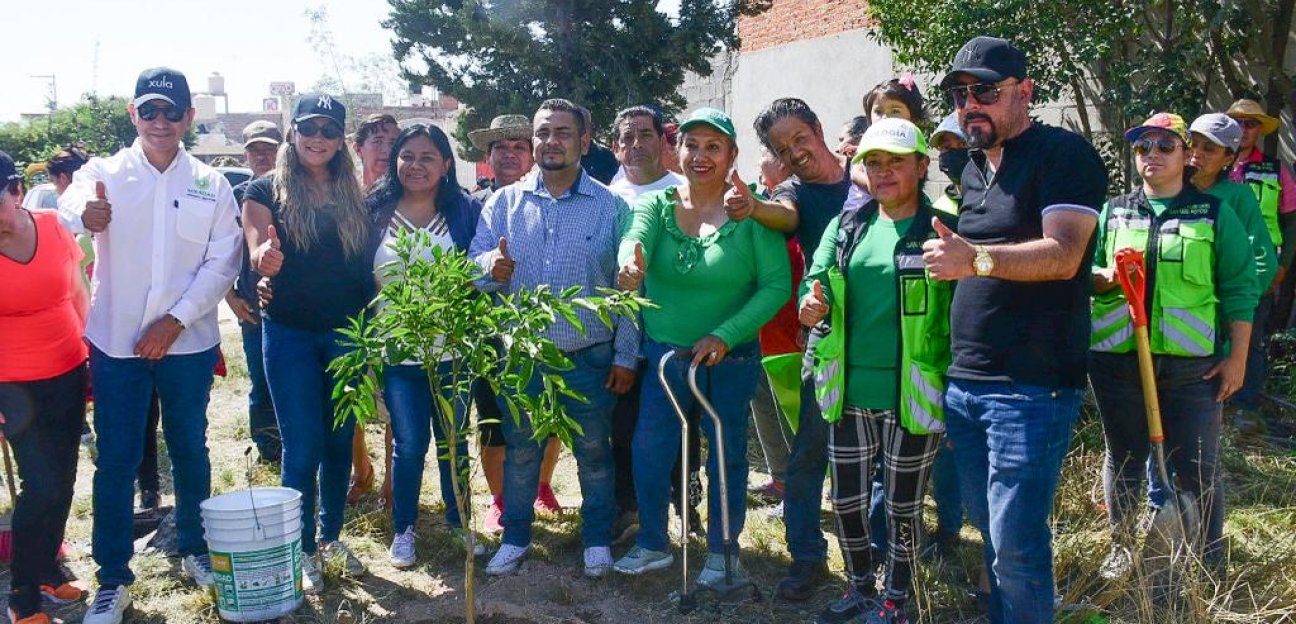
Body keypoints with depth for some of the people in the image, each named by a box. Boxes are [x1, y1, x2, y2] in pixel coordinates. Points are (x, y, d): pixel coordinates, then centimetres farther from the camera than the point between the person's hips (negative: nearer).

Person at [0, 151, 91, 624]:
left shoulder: (53, 227, -4)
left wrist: (93, 355, 10)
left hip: (68, 376, 4)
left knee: (64, 480, 12)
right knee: (41, 487, -5)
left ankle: (48, 568, 32)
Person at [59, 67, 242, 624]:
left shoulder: (211, 185, 2)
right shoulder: (105, 172, -1)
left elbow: (222, 264, -2)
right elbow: (70, 202, -22)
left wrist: (176, 320, -12)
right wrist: (85, 212, -47)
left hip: (188, 343, 1)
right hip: (116, 342, -1)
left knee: (190, 451, 13)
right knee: (115, 461, 4)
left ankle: (196, 550, 31)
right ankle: (113, 579, 16)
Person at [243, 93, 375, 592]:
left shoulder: (353, 197, 6)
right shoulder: (267, 191, -4)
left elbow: (366, 265, 9)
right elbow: (258, 258, -14)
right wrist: (266, 259, -37)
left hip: (346, 334, 3)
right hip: (290, 335, -3)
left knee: (340, 442, 12)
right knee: (303, 449, 0)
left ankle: (331, 537, 29)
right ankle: (303, 551, 15)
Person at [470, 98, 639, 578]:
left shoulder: (611, 207, -1)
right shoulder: (504, 203, 3)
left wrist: (625, 355, -4)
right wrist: (491, 268, -23)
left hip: (589, 357, -1)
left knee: (594, 453, 11)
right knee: (520, 452, 12)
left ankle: (597, 539, 28)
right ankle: (515, 538, 29)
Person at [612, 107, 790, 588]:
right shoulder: (657, 204, -5)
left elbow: (777, 286, -15)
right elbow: (635, 241, -26)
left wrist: (725, 336, -23)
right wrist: (629, 268, -50)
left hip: (730, 361, -2)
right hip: (663, 353, 2)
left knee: (726, 456, 11)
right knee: (648, 450, 9)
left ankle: (721, 551, 32)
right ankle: (652, 544, 32)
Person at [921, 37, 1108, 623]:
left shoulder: (1063, 154, -7)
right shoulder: (974, 169, 18)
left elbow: (1063, 255, -20)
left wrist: (976, 258, -33)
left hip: (1031, 387, -8)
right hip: (964, 383, 8)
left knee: (1016, 543, -5)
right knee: (988, 528, 15)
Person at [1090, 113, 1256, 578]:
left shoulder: (1215, 214, 5)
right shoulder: (1112, 212, 10)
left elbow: (1240, 290, 3)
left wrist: (1237, 357, -3)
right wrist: (1108, 277, -13)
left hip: (1192, 364, -2)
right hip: (1118, 360, 2)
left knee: (1197, 468, 3)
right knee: (1123, 458, 12)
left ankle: (1209, 562, 18)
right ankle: (1121, 549, 27)